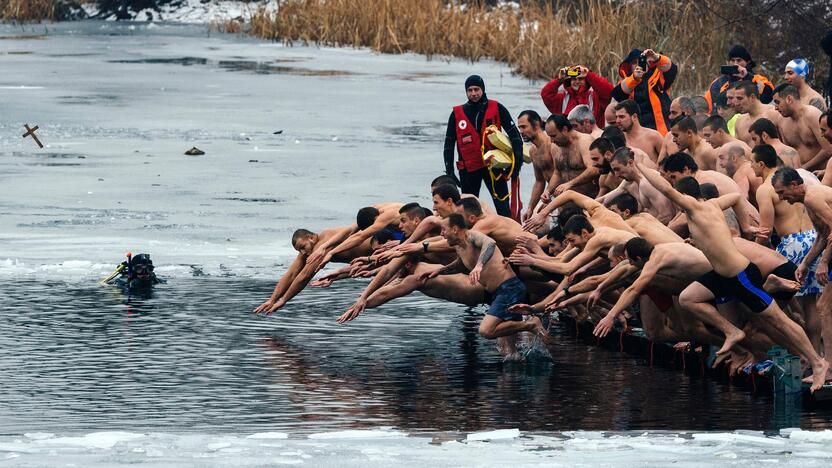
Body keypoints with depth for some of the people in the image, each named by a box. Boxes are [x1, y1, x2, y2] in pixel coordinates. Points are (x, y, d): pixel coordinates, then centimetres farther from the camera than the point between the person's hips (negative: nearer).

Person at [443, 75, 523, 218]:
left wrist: (517, 161, -8)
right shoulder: (457, 114, 5)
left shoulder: (496, 109, 0)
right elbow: (449, 144, 10)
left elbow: (514, 135, 1)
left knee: (503, 206, -8)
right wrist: (449, 171, 4)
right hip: (469, 168, 2)